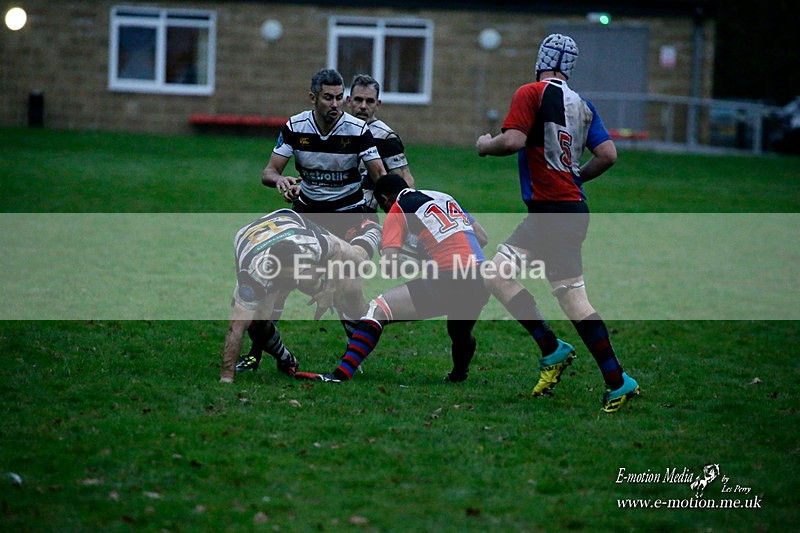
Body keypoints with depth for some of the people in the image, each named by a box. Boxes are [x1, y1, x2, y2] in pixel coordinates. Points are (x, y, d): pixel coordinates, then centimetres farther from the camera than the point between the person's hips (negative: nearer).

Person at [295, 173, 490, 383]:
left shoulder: (398, 210, 7)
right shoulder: (445, 197, 25)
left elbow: (389, 263, -5)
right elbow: (482, 238, 28)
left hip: (449, 282, -6)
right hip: (481, 285, 6)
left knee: (378, 309, -6)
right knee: (461, 334, 34)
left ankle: (339, 375, -18)